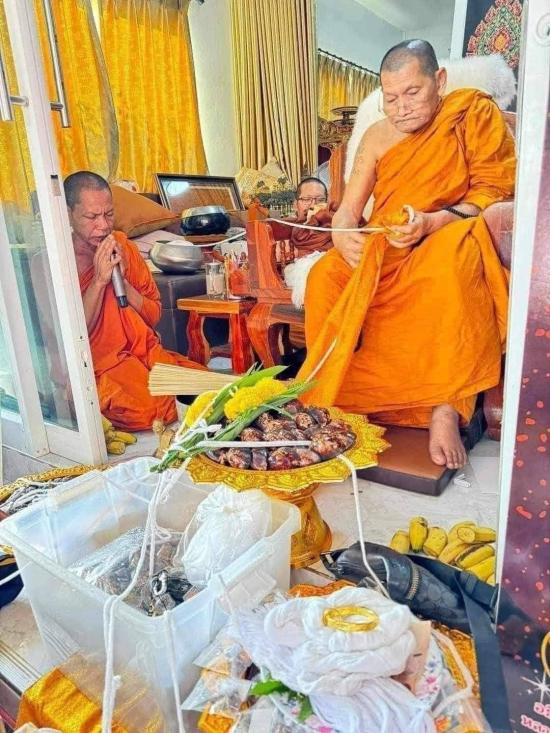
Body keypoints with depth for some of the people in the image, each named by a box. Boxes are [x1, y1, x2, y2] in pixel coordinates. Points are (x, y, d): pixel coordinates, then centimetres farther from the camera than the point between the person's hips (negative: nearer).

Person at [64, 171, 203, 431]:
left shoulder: (123, 246, 6)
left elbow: (153, 316, 6)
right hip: (99, 367, -4)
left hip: (146, 352, 4)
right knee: (152, 410, -31)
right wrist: (99, 280, -20)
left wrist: (122, 280, -11)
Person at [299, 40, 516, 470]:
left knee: (450, 257, -38)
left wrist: (431, 223, -24)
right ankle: (339, 397, -15)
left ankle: (446, 407, -33)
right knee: (325, 276, -24)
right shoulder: (378, 137, 12)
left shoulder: (474, 114, 3)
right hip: (382, 256, 4)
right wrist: (344, 240, -18)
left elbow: (494, 196, -6)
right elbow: (346, 212, 7)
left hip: (448, 248, -3)